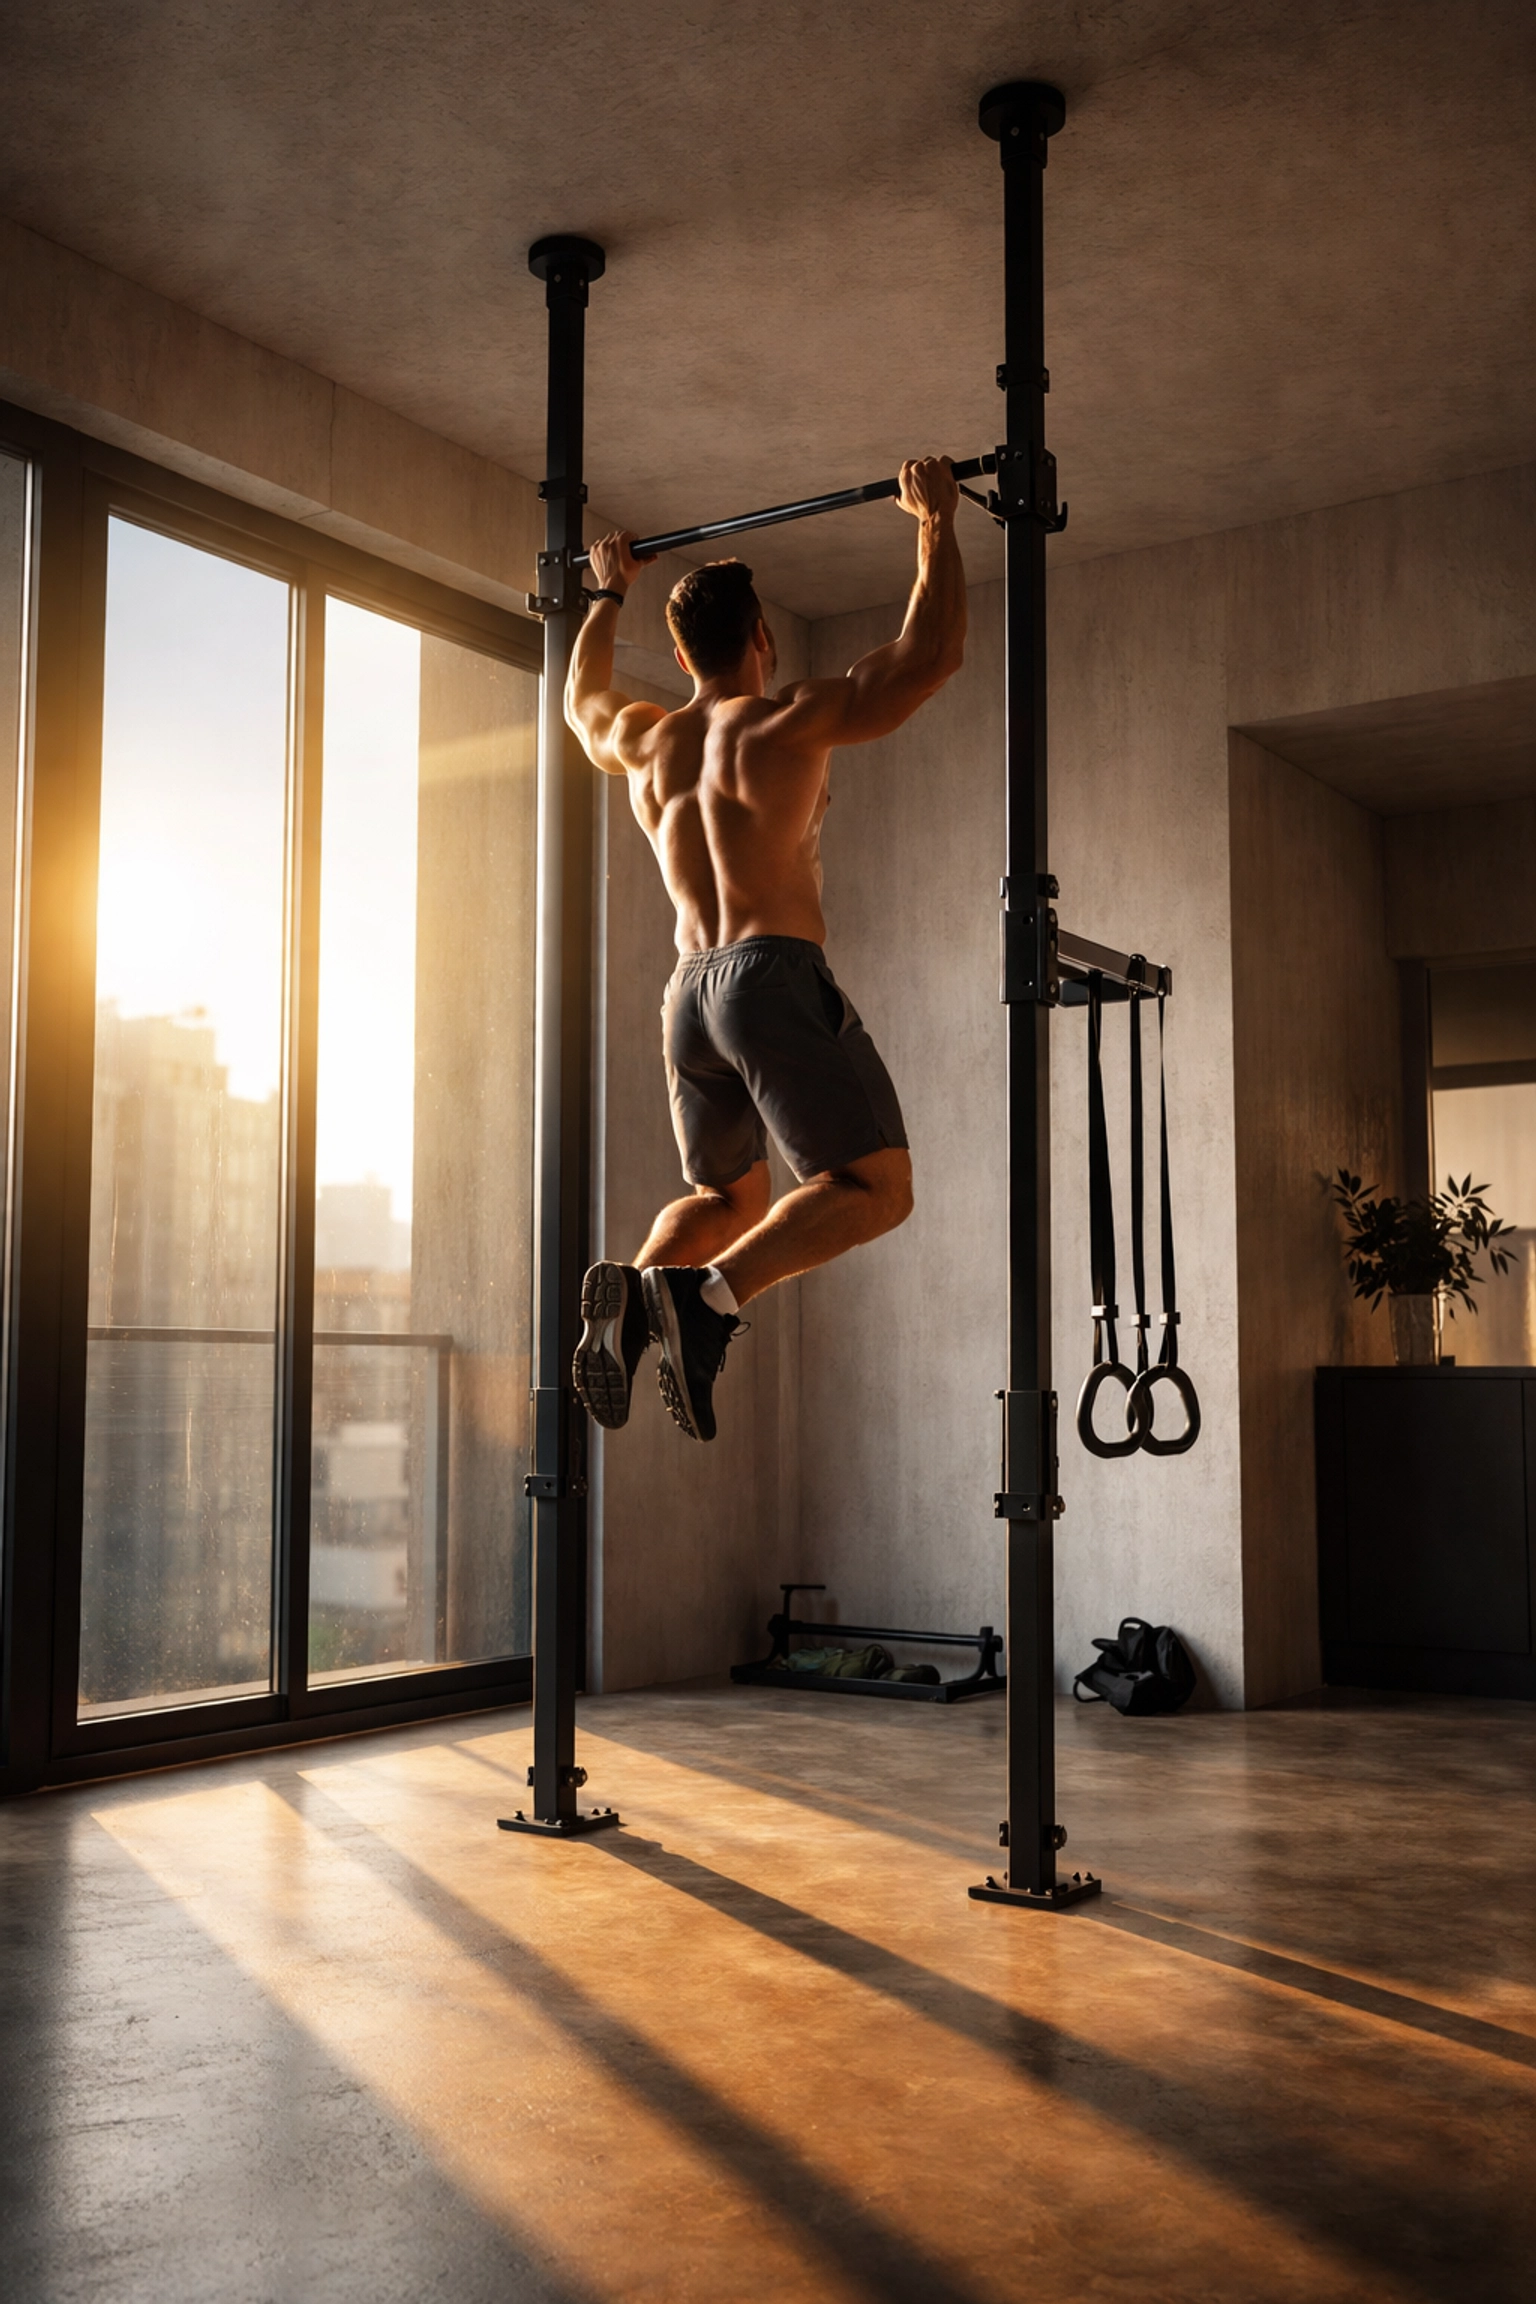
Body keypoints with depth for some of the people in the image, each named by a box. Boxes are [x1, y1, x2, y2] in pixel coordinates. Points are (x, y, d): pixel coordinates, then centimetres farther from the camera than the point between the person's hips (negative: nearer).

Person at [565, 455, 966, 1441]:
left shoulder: (643, 741, 14)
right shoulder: (787, 722, -2)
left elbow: (583, 702, 39)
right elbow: (932, 653, -2)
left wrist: (609, 596, 48)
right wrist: (938, 524, 8)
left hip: (689, 995, 7)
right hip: (777, 977, -7)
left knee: (730, 1199, 22)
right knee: (873, 1186, -7)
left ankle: (634, 1289, -7)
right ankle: (707, 1294, -28)